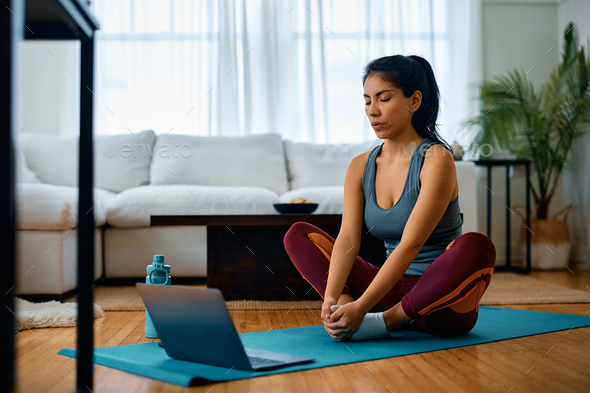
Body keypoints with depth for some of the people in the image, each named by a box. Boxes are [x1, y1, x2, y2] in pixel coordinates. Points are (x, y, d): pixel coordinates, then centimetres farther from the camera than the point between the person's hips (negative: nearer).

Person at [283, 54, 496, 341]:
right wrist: (331, 297, -25)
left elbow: (410, 245, -24)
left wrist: (361, 306, -31)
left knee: (476, 247, -37)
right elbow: (347, 239, -8)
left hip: (441, 300, -4)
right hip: (392, 288, 5)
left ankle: (388, 320, -23)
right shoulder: (360, 166, 2)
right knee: (298, 234, 0)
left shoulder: (436, 159, -15)